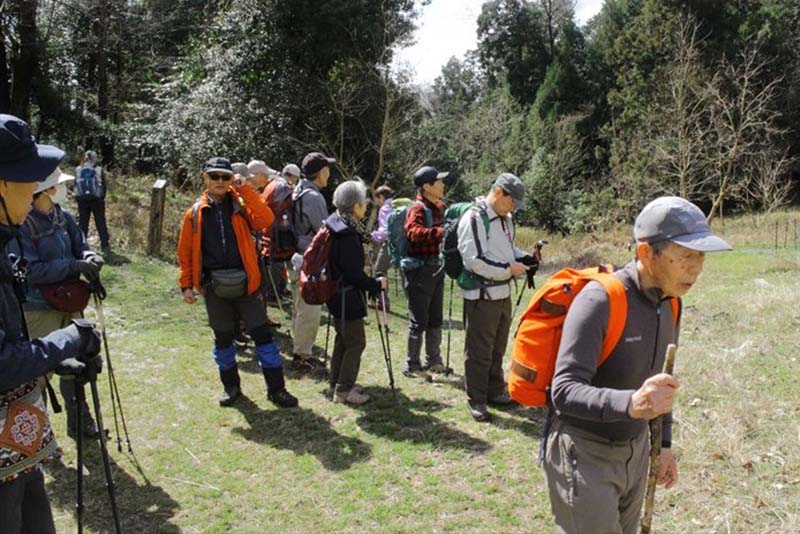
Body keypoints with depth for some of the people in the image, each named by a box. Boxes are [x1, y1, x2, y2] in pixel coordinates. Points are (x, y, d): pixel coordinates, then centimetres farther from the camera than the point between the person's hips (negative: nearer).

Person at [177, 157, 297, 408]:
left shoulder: (240, 206, 3)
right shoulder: (196, 213, 3)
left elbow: (265, 220, -17)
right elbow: (185, 251, 5)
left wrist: (246, 191, -16)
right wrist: (186, 284, 1)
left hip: (244, 283, -1)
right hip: (214, 286, 1)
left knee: (262, 333, -1)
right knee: (223, 338, 12)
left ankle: (276, 388, 9)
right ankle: (230, 386, 30)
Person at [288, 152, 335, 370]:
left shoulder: (297, 192, 13)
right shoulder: (313, 196, -16)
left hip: (297, 258, 10)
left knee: (302, 309, 18)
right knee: (310, 311, -3)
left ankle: (299, 351, 27)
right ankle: (302, 354, 4)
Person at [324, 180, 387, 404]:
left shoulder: (335, 225, 7)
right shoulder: (348, 234, -24)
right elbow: (354, 273, -24)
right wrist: (376, 284, -11)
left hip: (336, 291, 10)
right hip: (347, 295, -10)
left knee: (343, 338, 20)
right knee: (356, 342, 0)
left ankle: (337, 382, 30)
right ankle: (344, 390, 6)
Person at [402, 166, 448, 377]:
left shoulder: (440, 208, 12)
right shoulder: (417, 208, -15)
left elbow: (448, 226, 28)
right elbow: (413, 232, -34)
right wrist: (441, 233, -43)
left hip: (437, 269, 8)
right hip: (419, 270, -8)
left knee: (435, 319, 17)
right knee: (419, 321, -1)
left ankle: (433, 360, 31)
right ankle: (411, 366, 11)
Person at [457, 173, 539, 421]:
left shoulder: (506, 220, 12)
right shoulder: (474, 219, -17)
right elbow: (473, 260, -24)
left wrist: (526, 259, 5)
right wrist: (508, 269, -21)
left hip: (503, 293, 9)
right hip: (481, 295, -9)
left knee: (498, 348, 19)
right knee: (479, 350, 0)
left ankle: (496, 392, 34)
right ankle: (476, 400, 13)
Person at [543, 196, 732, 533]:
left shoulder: (668, 303, 2)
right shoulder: (599, 301, -23)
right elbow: (564, 391, -29)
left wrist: (664, 443, 19)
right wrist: (630, 404, -44)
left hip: (635, 451, 8)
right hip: (585, 454, -8)